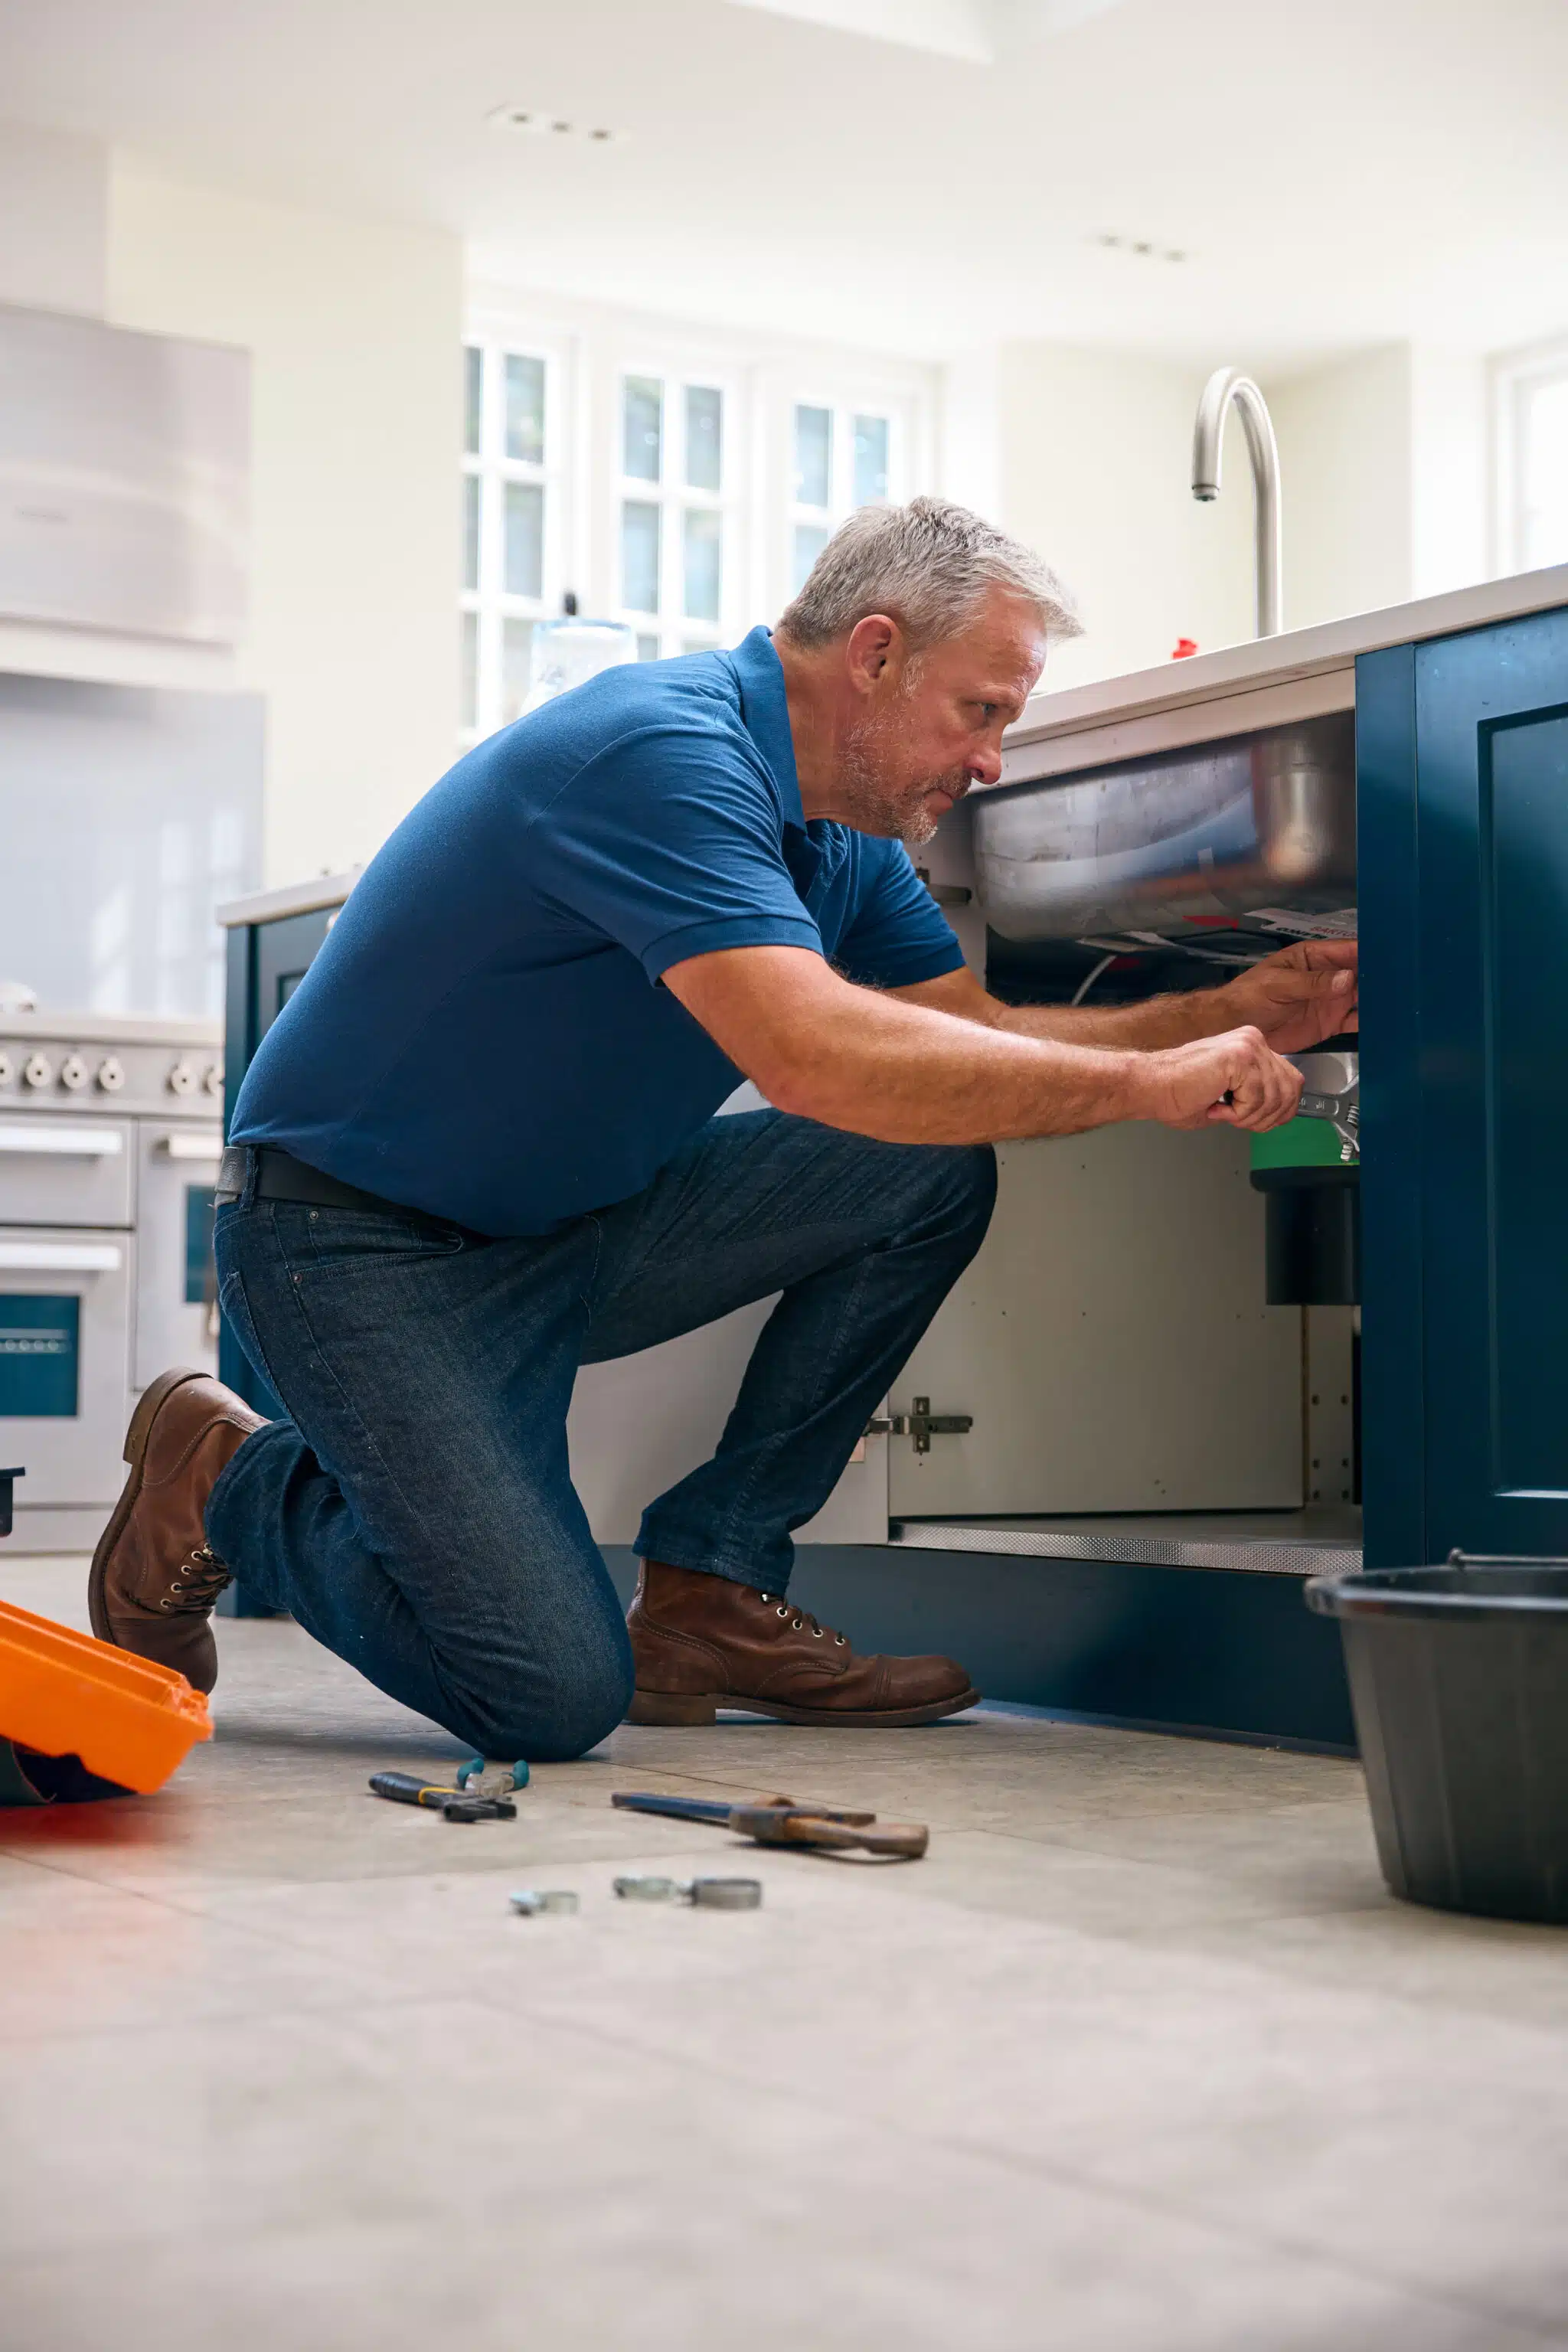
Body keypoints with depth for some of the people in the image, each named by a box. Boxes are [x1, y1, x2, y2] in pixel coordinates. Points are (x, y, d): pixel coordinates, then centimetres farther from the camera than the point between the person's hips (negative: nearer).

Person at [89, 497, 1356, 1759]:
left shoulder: (847, 834, 5)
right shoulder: (660, 752, -26)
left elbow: (977, 1029, 8)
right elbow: (813, 1055, -38)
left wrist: (1232, 1018, -6)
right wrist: (1149, 1085, -31)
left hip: (576, 1224, 9)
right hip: (361, 1242, -9)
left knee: (934, 1169, -5)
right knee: (554, 1696, -19)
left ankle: (712, 1589, 2)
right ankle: (227, 1478, 7)